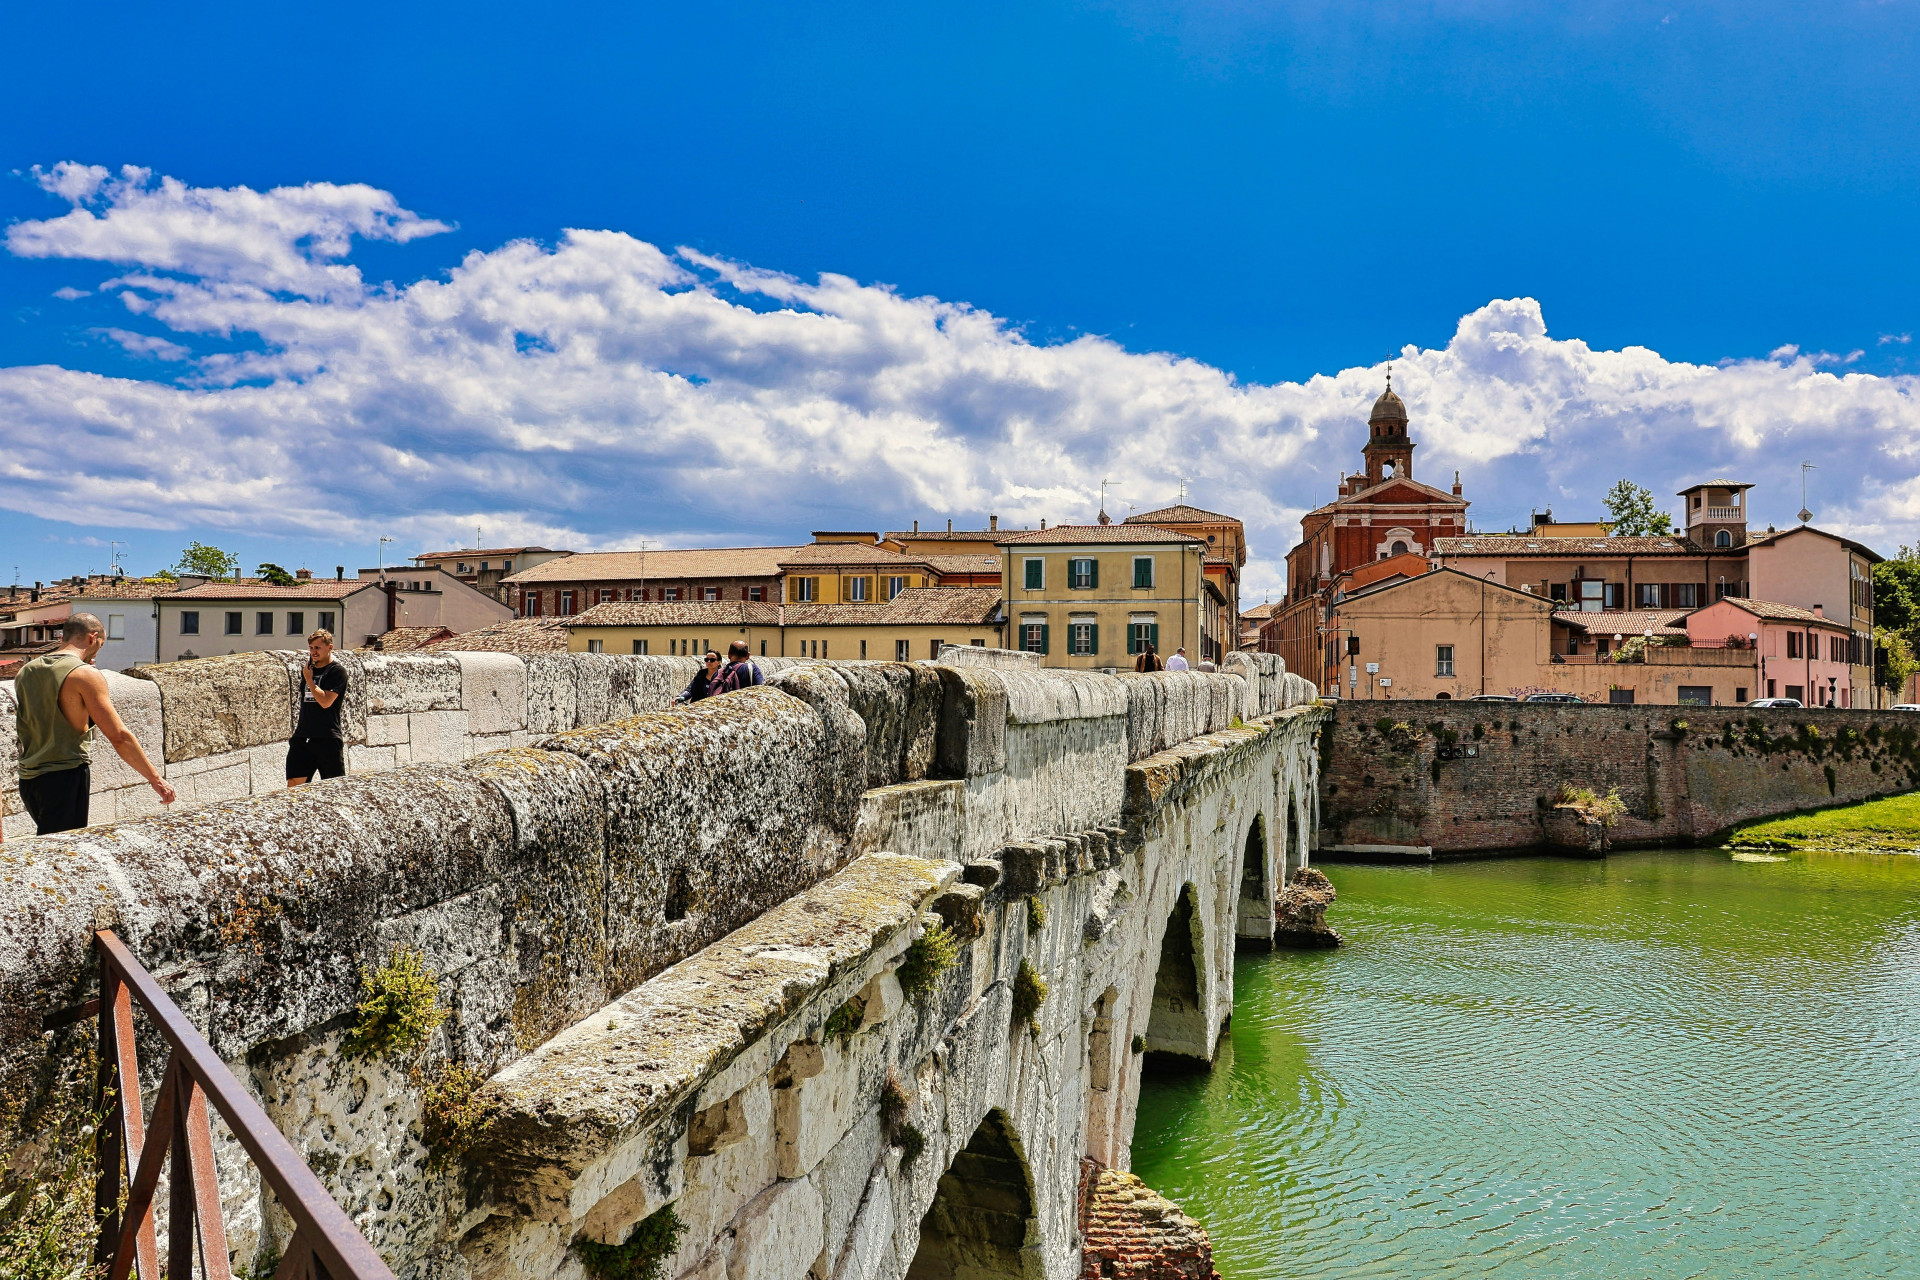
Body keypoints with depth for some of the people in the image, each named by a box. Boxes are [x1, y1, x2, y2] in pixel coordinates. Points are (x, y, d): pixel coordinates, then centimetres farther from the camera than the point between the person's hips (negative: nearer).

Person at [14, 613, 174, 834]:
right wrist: (156, 779, -9)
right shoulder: (86, 675, -11)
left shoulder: (25, 672, 10)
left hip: (28, 779, 8)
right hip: (65, 780, -8)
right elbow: (119, 736, -14)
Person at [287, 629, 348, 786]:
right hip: (302, 737, 6)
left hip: (328, 739, -6)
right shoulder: (307, 668, 14)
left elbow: (326, 702, -17)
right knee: (293, 783, 0)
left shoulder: (337, 671, -7)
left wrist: (309, 680, -10)